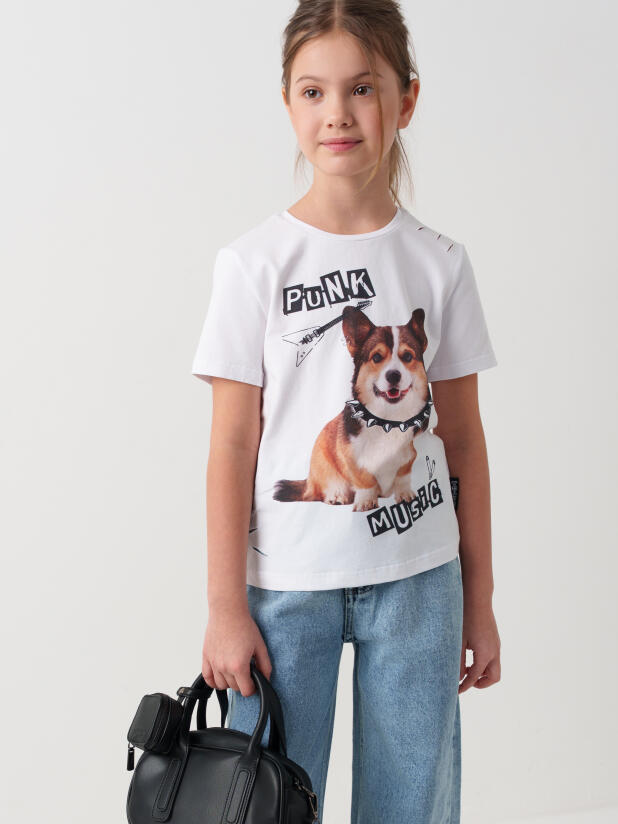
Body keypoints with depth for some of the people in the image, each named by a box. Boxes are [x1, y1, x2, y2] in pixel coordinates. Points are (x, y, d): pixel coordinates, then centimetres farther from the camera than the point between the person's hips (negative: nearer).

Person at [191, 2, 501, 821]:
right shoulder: (255, 262, -5)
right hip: (286, 583, -2)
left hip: (418, 577, 2)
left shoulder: (439, 262, 2)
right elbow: (233, 445, -5)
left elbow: (463, 440, 5)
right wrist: (226, 608, -6)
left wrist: (479, 600, 6)